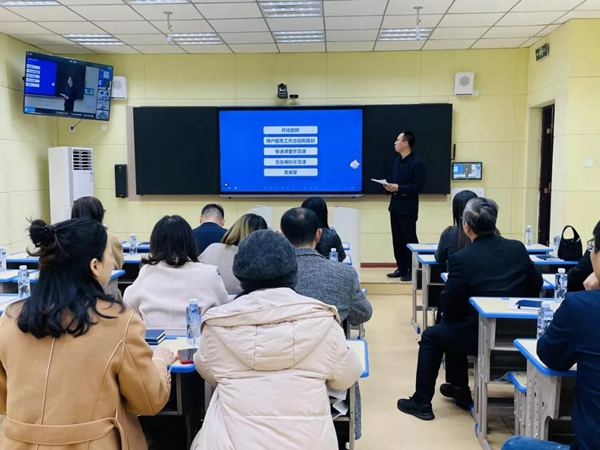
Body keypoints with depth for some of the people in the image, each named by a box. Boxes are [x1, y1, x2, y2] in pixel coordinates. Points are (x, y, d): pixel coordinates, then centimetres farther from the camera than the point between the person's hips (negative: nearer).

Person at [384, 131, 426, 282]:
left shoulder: (416, 163, -12)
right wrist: (389, 187, -2)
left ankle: (412, 271, 8)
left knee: (409, 239, -1)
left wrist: (398, 188, -21)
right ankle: (402, 269, 21)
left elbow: (419, 186, -17)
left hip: (408, 208, -8)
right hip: (395, 205, 8)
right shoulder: (396, 161, 13)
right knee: (397, 239, 11)